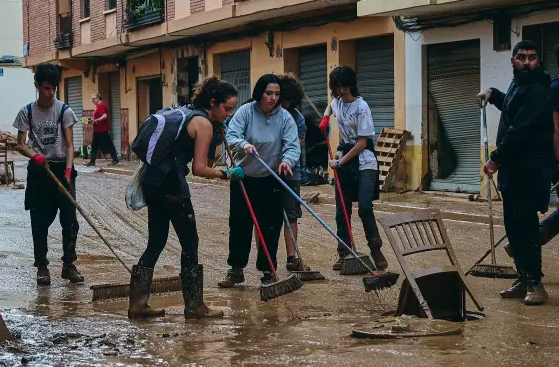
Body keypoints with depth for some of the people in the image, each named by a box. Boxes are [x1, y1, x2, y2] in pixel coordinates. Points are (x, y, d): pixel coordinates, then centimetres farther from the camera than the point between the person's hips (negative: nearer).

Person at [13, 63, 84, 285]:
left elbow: (69, 144, -7)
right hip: (39, 170, 1)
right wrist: (35, 156, -21)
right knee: (39, 221, 3)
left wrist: (68, 170, -21)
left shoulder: (64, 111, -4)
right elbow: (20, 144, 0)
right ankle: (42, 266, 12)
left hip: (61, 169, -1)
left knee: (70, 219, -3)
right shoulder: (27, 112, 0)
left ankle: (68, 265, 7)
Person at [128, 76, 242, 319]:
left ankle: (137, 303, 14)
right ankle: (194, 306, 7)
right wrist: (226, 175, -3)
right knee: (189, 243, 2)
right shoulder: (204, 123, -8)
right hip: (171, 183, -9)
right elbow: (199, 169, -12)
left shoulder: (184, 112, 18)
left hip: (151, 180, 9)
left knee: (156, 242, 13)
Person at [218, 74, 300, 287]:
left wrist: (287, 161, -39)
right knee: (239, 225, 6)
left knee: (270, 227, 3)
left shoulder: (285, 117, -9)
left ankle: (267, 271, 16)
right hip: (243, 178, 0)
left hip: (271, 181, 0)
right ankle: (236, 270, 17)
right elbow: (231, 136, -20)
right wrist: (244, 144, -42)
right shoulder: (246, 111, -9)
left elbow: (293, 147, -16)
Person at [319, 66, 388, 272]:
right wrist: (325, 118, 15)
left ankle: (376, 250, -3)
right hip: (344, 160, 7)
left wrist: (340, 162, -15)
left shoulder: (361, 107, -16)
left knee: (365, 207, -17)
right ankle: (343, 254, 12)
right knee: (342, 210, 5)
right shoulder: (337, 102, 5)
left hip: (364, 162, -7)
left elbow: (362, 143, -17)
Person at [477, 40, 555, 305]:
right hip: (513, 167, 10)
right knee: (513, 225, 11)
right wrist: (493, 94, 21)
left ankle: (535, 283, -6)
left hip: (530, 170, -10)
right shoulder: (518, 85, 16)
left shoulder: (537, 91, -16)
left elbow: (520, 130, -23)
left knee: (525, 224, -11)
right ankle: (523, 280, 18)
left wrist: (497, 159, -18)